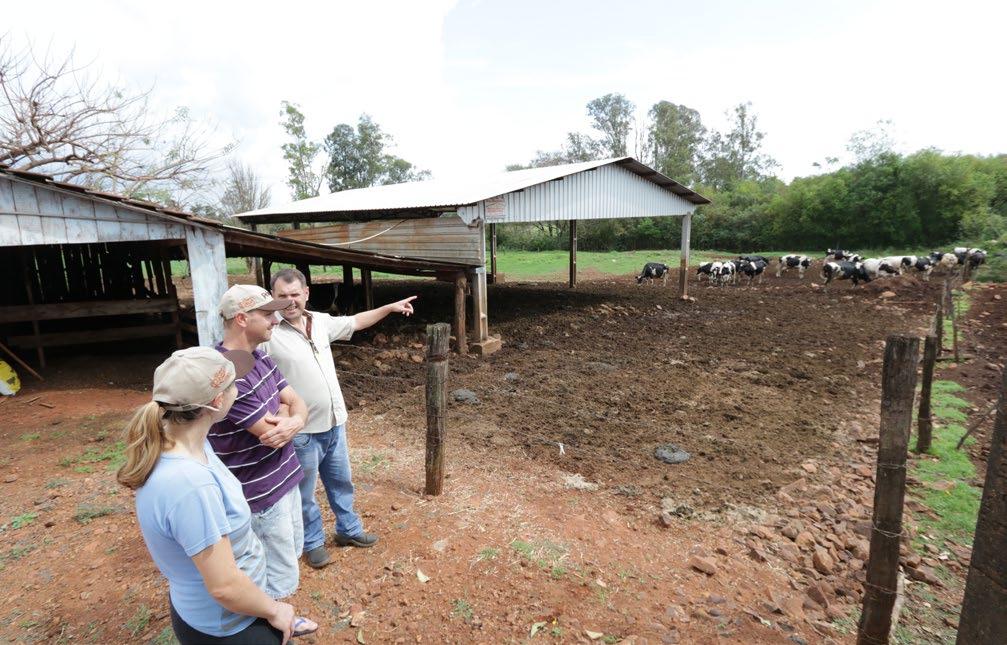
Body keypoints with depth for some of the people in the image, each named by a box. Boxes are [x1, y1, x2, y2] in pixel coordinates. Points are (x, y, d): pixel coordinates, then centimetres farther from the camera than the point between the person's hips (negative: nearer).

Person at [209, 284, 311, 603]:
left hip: (283, 477, 9)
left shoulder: (259, 358, 1)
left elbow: (297, 402, 2)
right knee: (281, 578, 6)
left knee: (292, 552, 26)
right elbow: (270, 434, -26)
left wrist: (294, 422, -21)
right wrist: (283, 412, -4)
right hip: (260, 493, -9)